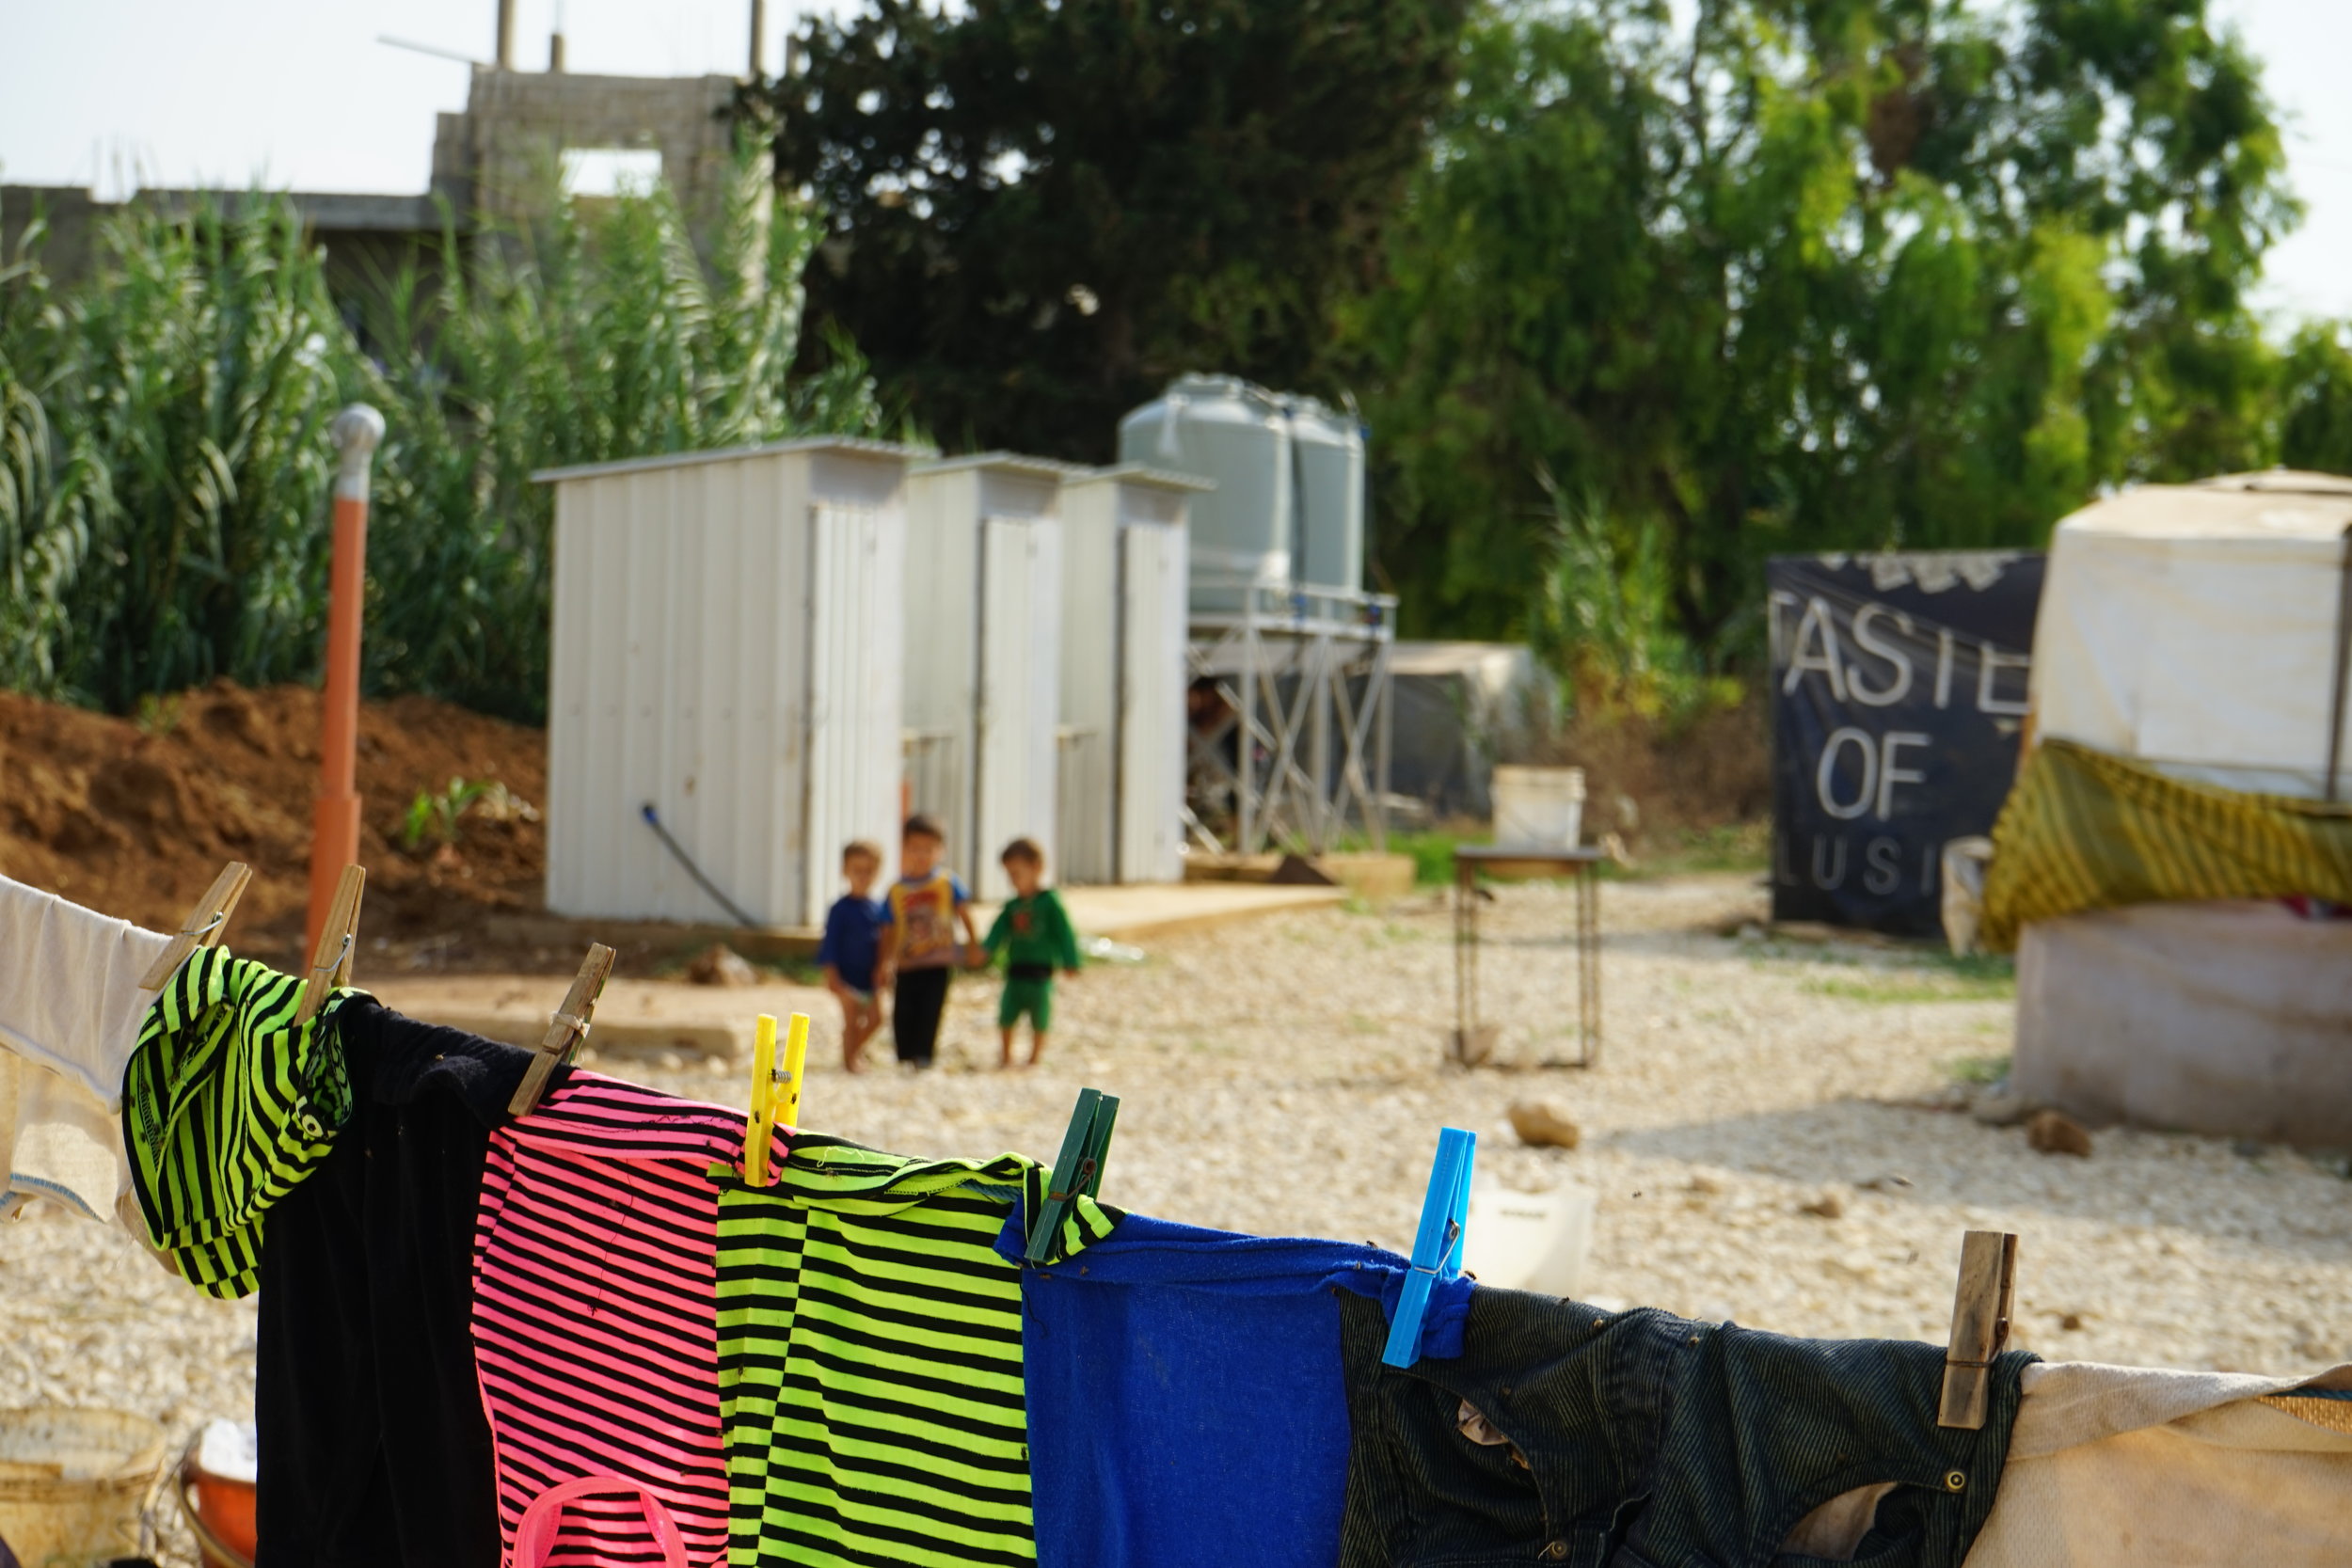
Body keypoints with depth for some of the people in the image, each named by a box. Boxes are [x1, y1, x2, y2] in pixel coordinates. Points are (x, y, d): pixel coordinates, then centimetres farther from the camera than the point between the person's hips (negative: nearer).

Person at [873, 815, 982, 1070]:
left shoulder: (947, 883, 2)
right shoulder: (897, 891, 5)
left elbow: (965, 914, 5)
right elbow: (890, 931, 7)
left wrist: (973, 944, -3)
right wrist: (885, 962, -2)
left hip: (938, 962, -2)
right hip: (907, 964, 2)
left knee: (929, 1010, -9)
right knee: (902, 1013, 0)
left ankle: (923, 1055, -5)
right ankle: (904, 1056, 12)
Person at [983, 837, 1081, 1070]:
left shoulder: (1049, 902, -5)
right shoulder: (1012, 906, 10)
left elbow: (1064, 933, -7)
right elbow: (1000, 930, 3)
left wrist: (1069, 962, -12)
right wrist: (986, 950, -14)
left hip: (1040, 972, -4)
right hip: (1016, 970, 4)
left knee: (1040, 1020, 4)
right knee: (1006, 1017, -1)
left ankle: (1034, 1058, 19)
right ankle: (1006, 1057, 15)